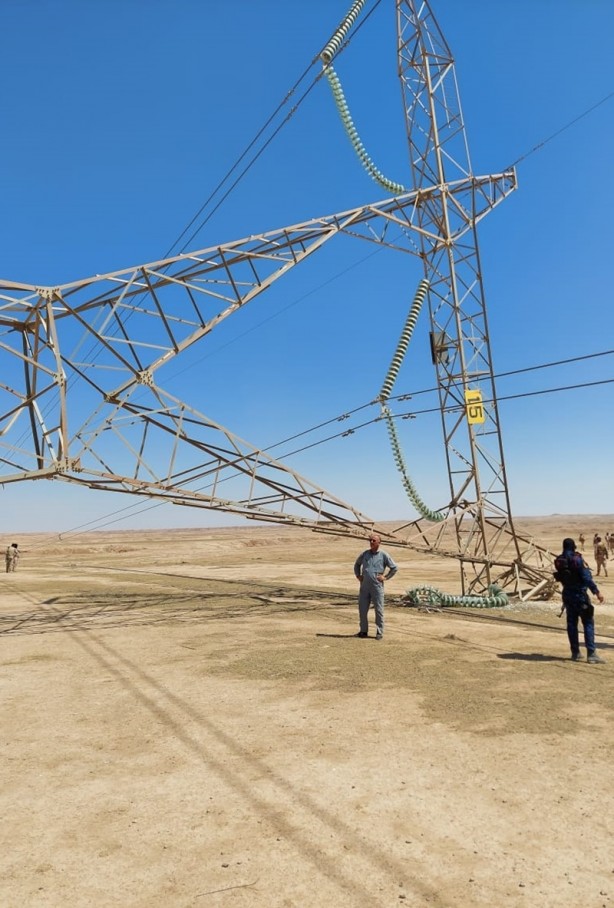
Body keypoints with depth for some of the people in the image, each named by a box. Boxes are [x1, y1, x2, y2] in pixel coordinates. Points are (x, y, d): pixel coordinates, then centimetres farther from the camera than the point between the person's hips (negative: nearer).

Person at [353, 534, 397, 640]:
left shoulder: (384, 555, -2)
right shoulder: (365, 554, 8)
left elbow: (394, 568, 4)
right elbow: (357, 564, 24)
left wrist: (385, 577, -1)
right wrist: (358, 575, 13)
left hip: (377, 586, -4)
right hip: (364, 586, 4)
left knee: (379, 610, 2)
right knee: (362, 609, 7)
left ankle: (379, 632, 11)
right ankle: (363, 631, 20)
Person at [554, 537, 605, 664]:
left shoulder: (559, 561, 2)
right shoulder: (577, 559, -16)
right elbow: (587, 577, -19)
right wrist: (597, 592, -17)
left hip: (567, 595, 6)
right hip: (580, 595, -6)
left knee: (571, 623, 12)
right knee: (588, 623, -1)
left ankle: (575, 653, 16)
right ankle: (591, 654, -5)